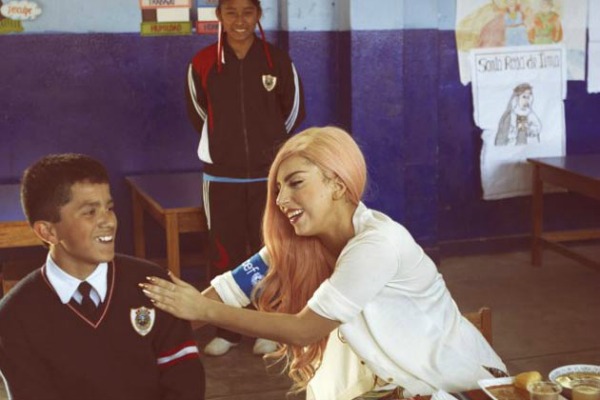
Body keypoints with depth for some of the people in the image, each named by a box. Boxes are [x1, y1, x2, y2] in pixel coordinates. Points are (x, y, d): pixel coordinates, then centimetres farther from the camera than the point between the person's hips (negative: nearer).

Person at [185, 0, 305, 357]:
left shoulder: (278, 60, -4)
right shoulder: (202, 63, -3)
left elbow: (295, 112, 9)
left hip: (269, 174, 0)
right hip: (221, 176, 1)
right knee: (225, 253, 6)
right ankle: (227, 330, 18)